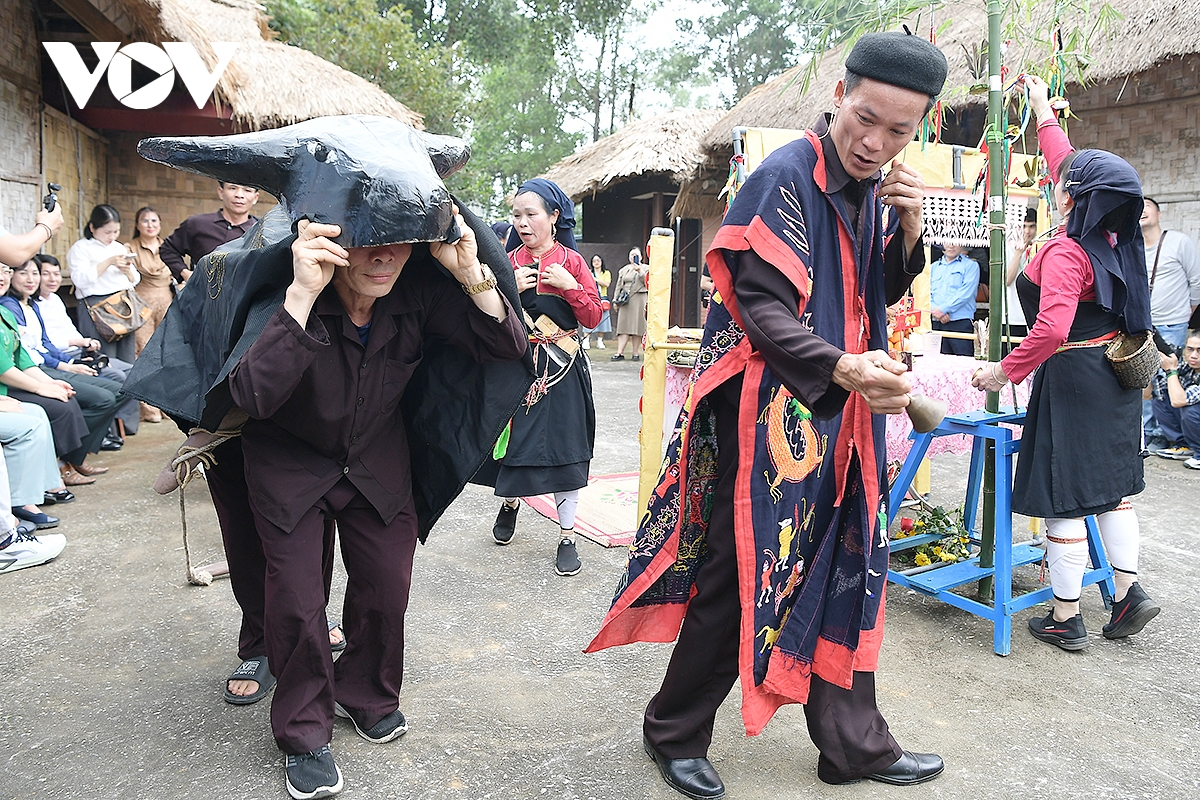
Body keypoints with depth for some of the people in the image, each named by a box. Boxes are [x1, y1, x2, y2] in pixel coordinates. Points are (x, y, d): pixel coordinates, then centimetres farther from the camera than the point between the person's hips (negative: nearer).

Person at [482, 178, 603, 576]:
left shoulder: (572, 261, 1)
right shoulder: (509, 261, 6)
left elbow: (593, 316, -2)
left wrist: (569, 286, -14)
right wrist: (510, 288, -12)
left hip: (562, 367, -2)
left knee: (564, 448, -2)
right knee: (515, 439, 9)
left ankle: (567, 537, 8)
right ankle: (510, 501, 41)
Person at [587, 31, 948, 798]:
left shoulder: (874, 189, 12)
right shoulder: (785, 177, -13)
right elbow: (763, 309, -20)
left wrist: (908, 228, -1)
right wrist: (844, 368, -35)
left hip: (842, 419, 8)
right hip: (770, 415, -8)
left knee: (845, 575, 14)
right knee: (743, 578, 0)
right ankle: (675, 733, 22)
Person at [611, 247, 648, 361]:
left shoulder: (646, 268, 11)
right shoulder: (624, 270, 20)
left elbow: (647, 282, -4)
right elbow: (619, 286, 17)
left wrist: (639, 271, -11)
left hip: (639, 300, -2)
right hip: (625, 300, 2)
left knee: (637, 326, -3)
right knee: (623, 326, -5)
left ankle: (636, 353, 2)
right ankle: (620, 352, -10)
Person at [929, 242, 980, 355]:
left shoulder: (971, 265, 6)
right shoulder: (934, 267, 21)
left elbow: (965, 294, -7)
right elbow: (928, 293, 11)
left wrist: (943, 309, -13)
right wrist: (935, 310, -8)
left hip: (961, 324, -4)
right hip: (937, 323, 4)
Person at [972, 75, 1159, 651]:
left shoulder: (1066, 251, -20)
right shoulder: (1112, 235, 6)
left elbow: (1052, 328, -32)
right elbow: (1065, 162, 21)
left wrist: (1006, 370, -20)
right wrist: (1043, 112, 30)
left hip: (1072, 378, -9)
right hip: (1115, 373, 9)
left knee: (1063, 496, -1)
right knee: (1109, 485, 17)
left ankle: (1065, 619, 8)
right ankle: (1128, 591, 22)